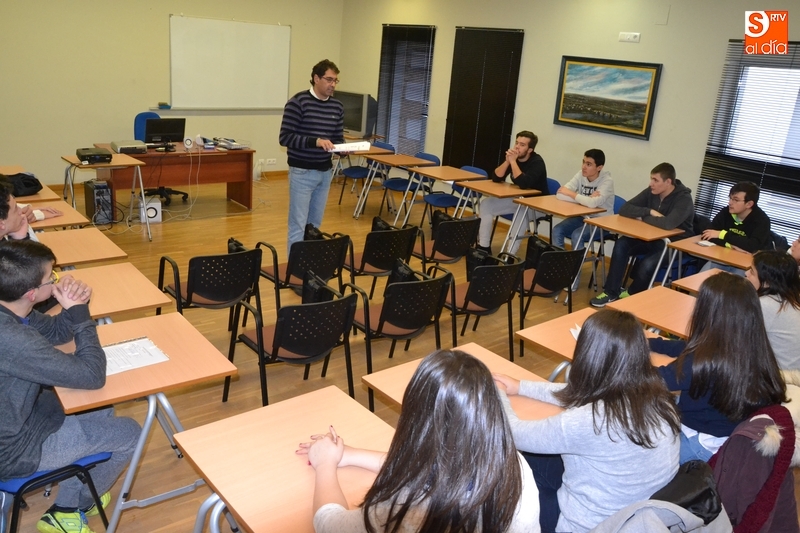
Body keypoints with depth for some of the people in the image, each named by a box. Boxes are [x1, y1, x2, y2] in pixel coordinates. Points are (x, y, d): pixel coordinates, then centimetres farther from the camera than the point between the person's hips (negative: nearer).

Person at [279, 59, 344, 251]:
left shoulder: (337, 106, 7)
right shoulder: (298, 102, -11)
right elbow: (285, 137, -15)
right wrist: (315, 141, -25)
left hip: (325, 172, 6)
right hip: (302, 172, -6)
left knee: (315, 224, 13)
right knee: (298, 224, -4)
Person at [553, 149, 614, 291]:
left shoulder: (607, 181, -20)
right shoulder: (580, 175, -4)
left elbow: (593, 203, -37)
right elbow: (560, 194, -15)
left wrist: (571, 193, -23)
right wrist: (585, 198, -25)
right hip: (582, 217, 6)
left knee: (577, 235, -29)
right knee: (557, 230, -17)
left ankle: (573, 279, -16)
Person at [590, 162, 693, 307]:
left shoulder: (684, 199, -21)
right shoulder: (651, 192, -3)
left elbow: (668, 223, -38)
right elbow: (625, 209, -8)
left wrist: (643, 217, -22)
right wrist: (649, 212, -22)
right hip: (652, 238, 6)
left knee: (647, 265, -31)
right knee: (621, 245, -18)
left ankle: (631, 295, 0)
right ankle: (611, 292, -10)